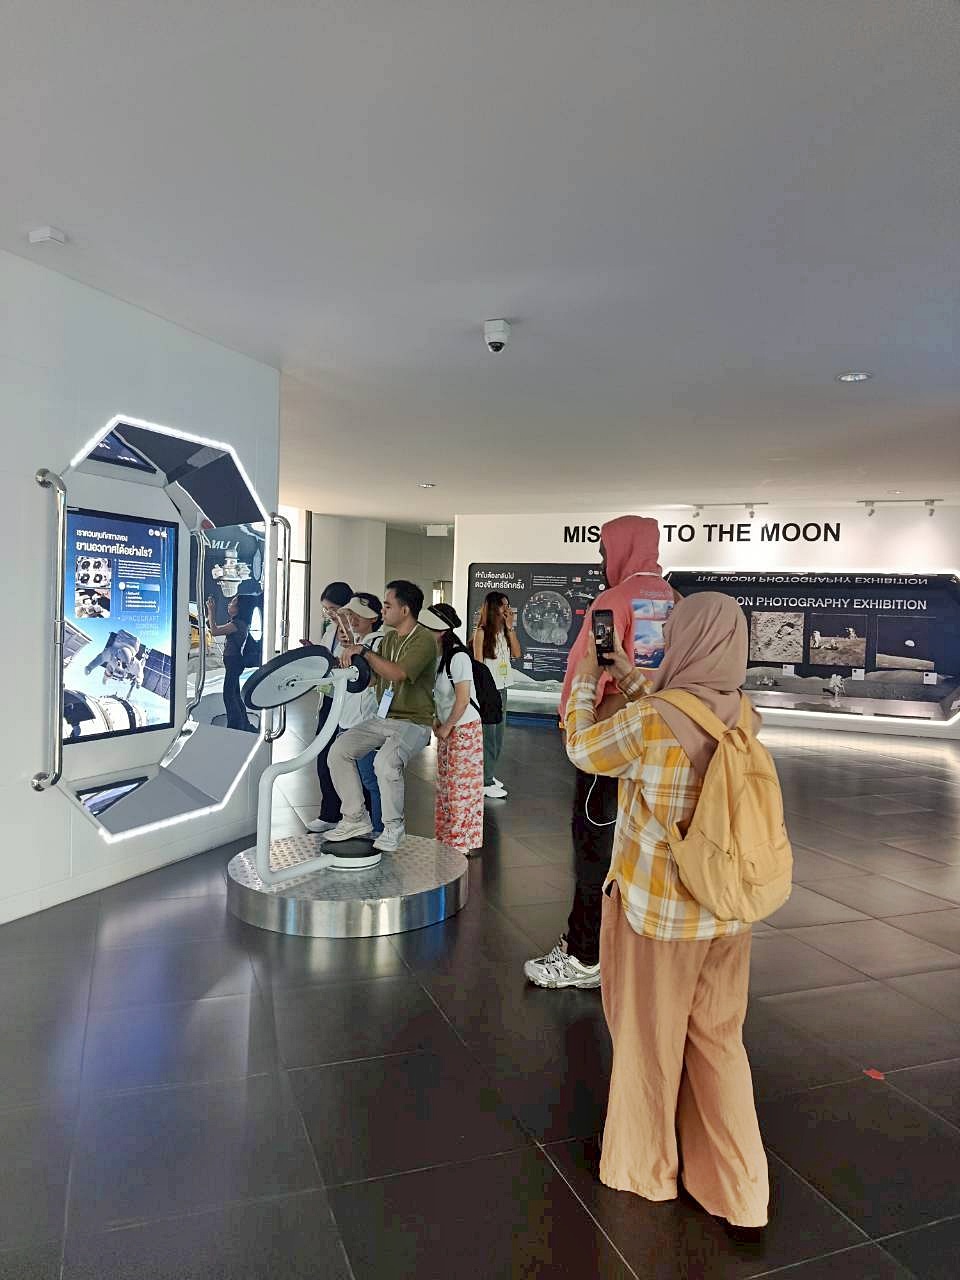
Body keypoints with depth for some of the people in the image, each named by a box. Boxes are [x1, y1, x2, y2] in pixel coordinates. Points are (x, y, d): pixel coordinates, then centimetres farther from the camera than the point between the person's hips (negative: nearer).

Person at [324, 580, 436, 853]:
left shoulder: (424, 640, -14)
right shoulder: (389, 638, 14)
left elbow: (397, 673, -29)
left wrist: (364, 652, -23)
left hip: (414, 723, -8)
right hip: (382, 718, 8)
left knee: (386, 761, -34)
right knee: (339, 750, -8)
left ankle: (393, 828, -11)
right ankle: (356, 818, 5)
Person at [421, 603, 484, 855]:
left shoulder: (458, 657, -20)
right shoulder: (439, 656, 4)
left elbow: (462, 699, -21)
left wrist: (446, 728, -13)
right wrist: (437, 721, 6)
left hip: (464, 728, -9)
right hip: (448, 728, 9)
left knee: (461, 786, -1)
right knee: (446, 785, 14)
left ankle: (465, 843, 10)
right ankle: (449, 838, 26)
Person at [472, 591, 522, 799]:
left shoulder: (504, 630, 10)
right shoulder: (482, 632, -9)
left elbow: (517, 653, 3)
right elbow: (478, 664, -10)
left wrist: (511, 628, -2)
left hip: (502, 688, 7)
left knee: (498, 733, 12)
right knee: (488, 734, -3)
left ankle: (488, 774, 23)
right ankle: (486, 783, 2)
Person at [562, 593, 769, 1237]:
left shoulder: (648, 719, -23)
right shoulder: (743, 714, -5)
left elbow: (584, 750, -5)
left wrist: (584, 682, 10)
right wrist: (629, 677, 16)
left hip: (656, 910, -5)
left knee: (648, 1040, 16)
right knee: (720, 1042, 20)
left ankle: (643, 1166, 39)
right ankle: (740, 1194, 31)